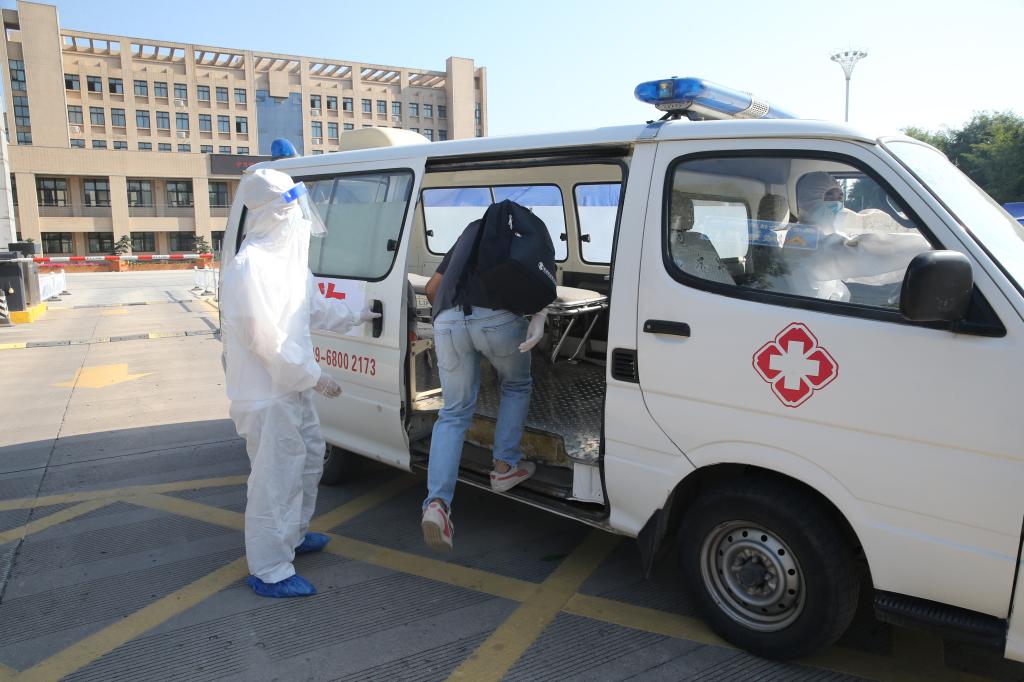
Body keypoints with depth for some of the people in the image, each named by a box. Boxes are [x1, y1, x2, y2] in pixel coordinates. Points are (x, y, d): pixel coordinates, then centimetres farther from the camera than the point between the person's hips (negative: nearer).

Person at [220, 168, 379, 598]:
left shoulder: (286, 255, 9)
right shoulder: (248, 267, -23)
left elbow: (314, 306, 22)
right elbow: (267, 340, -24)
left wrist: (355, 317, 28)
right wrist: (314, 376, -18)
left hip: (291, 386, 11)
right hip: (266, 393, -11)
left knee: (308, 456, 23)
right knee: (275, 478, -2)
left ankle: (292, 535, 42)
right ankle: (270, 571, 12)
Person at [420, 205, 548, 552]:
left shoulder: (472, 232, 34)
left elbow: (432, 288, 32)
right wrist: (539, 318, -9)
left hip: (449, 322, 3)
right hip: (498, 319, -3)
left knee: (454, 413, 10)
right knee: (516, 387, 26)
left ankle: (437, 502, -4)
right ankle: (505, 467, 26)